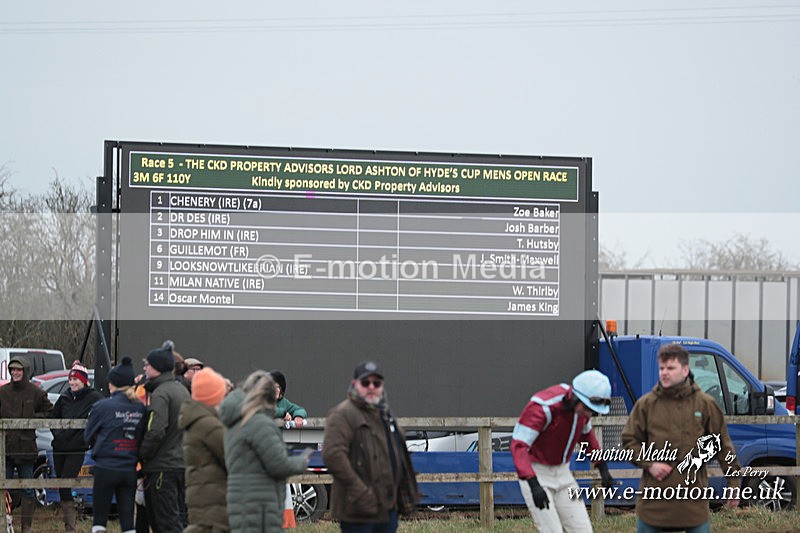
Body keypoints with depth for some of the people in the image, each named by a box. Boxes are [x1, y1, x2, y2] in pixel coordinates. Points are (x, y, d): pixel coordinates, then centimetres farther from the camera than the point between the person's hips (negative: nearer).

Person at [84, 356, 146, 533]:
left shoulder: (102, 406, -9)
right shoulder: (140, 408, 0)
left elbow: (88, 436, 3)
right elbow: (143, 438, 6)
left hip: (106, 468, -3)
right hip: (130, 470, 3)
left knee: (99, 518, 6)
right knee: (127, 519, 8)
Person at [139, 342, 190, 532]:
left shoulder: (160, 394, -15)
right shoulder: (182, 390, 13)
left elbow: (155, 432, -23)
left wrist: (141, 455, -10)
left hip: (162, 466, -9)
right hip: (182, 463, 9)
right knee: (180, 516, 13)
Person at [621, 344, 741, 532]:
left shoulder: (705, 404, 2)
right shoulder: (646, 404, 1)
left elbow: (723, 445, 6)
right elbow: (629, 440, 6)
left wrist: (733, 483, 5)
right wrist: (649, 464, -9)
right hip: (654, 498, 0)